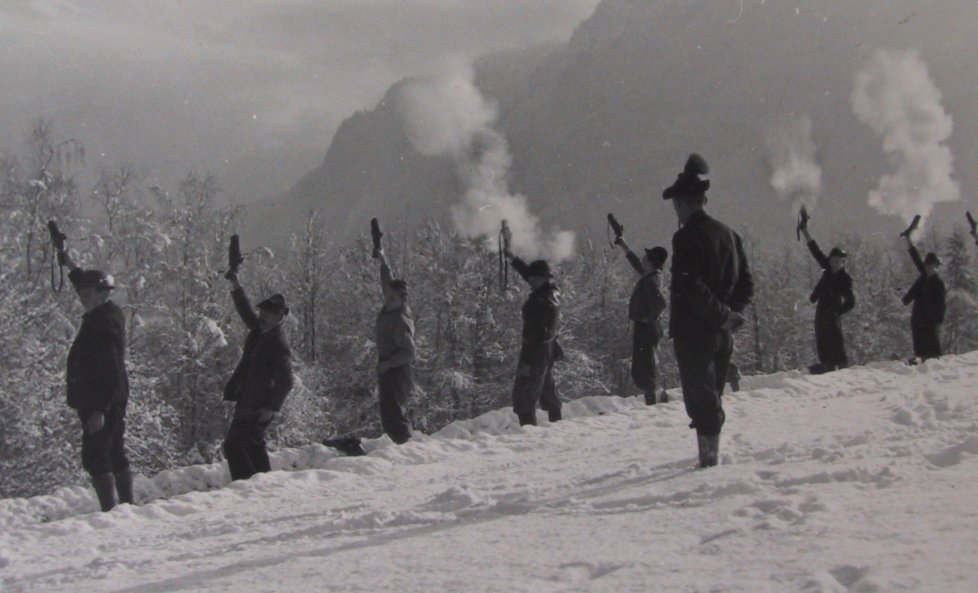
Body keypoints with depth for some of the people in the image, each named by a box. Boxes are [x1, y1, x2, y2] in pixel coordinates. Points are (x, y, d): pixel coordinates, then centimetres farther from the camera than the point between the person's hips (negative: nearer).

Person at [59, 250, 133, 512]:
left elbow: (109, 370, -25)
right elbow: (88, 285, 35)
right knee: (115, 456, 16)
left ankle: (110, 510, -17)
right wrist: (71, 267, 43)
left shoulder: (103, 323, -19)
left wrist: (99, 409, -27)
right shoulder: (111, 314, 11)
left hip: (99, 404, -10)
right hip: (114, 402, 10)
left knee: (95, 456, -12)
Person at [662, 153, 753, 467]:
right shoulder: (727, 233, 10)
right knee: (712, 395, 17)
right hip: (722, 334, 7)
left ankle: (708, 456, -4)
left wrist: (723, 313, -15)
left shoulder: (687, 237, -13)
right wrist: (731, 313, 5)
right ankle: (712, 453, 23)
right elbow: (746, 282, 12)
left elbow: (691, 287, -23)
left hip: (693, 332, -7)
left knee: (700, 397, -3)